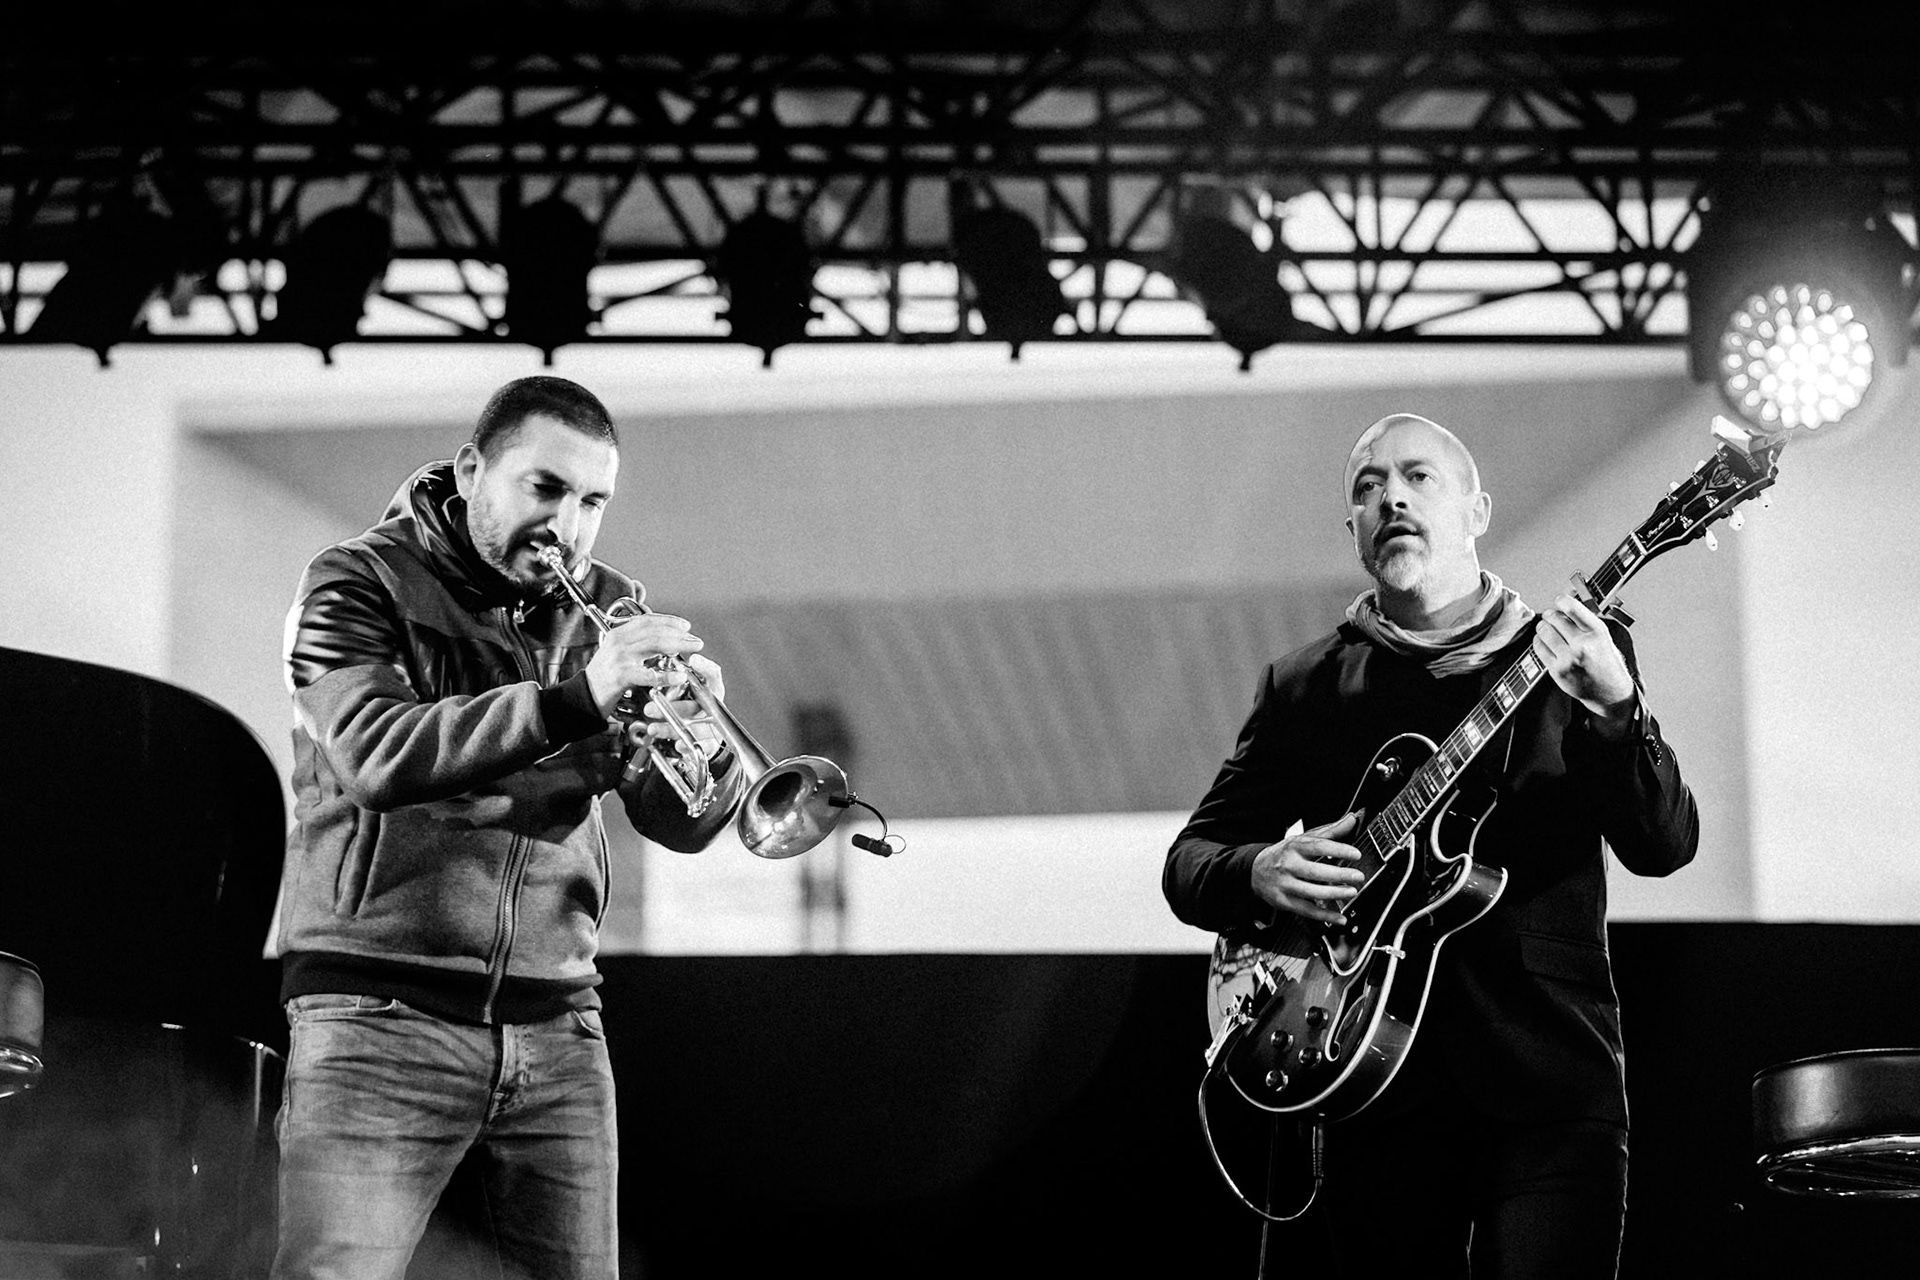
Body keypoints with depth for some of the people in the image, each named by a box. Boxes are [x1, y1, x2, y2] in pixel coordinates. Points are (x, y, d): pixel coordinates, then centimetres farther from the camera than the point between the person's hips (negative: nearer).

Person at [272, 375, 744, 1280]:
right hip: (383, 1019, -4)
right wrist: (575, 701, -28)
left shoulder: (606, 612, 13)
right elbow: (375, 754, -19)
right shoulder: (361, 585, 0)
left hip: (556, 1030, 4)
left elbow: (678, 826, 7)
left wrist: (701, 746, -16)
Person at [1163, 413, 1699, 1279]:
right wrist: (1260, 873, -9)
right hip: (1377, 1084, 2)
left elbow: (1664, 847, -3)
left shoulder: (1570, 657, 7)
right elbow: (1191, 858, 15)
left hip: (1550, 1080, -2)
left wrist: (1612, 706, -22)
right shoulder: (1304, 688, 12)